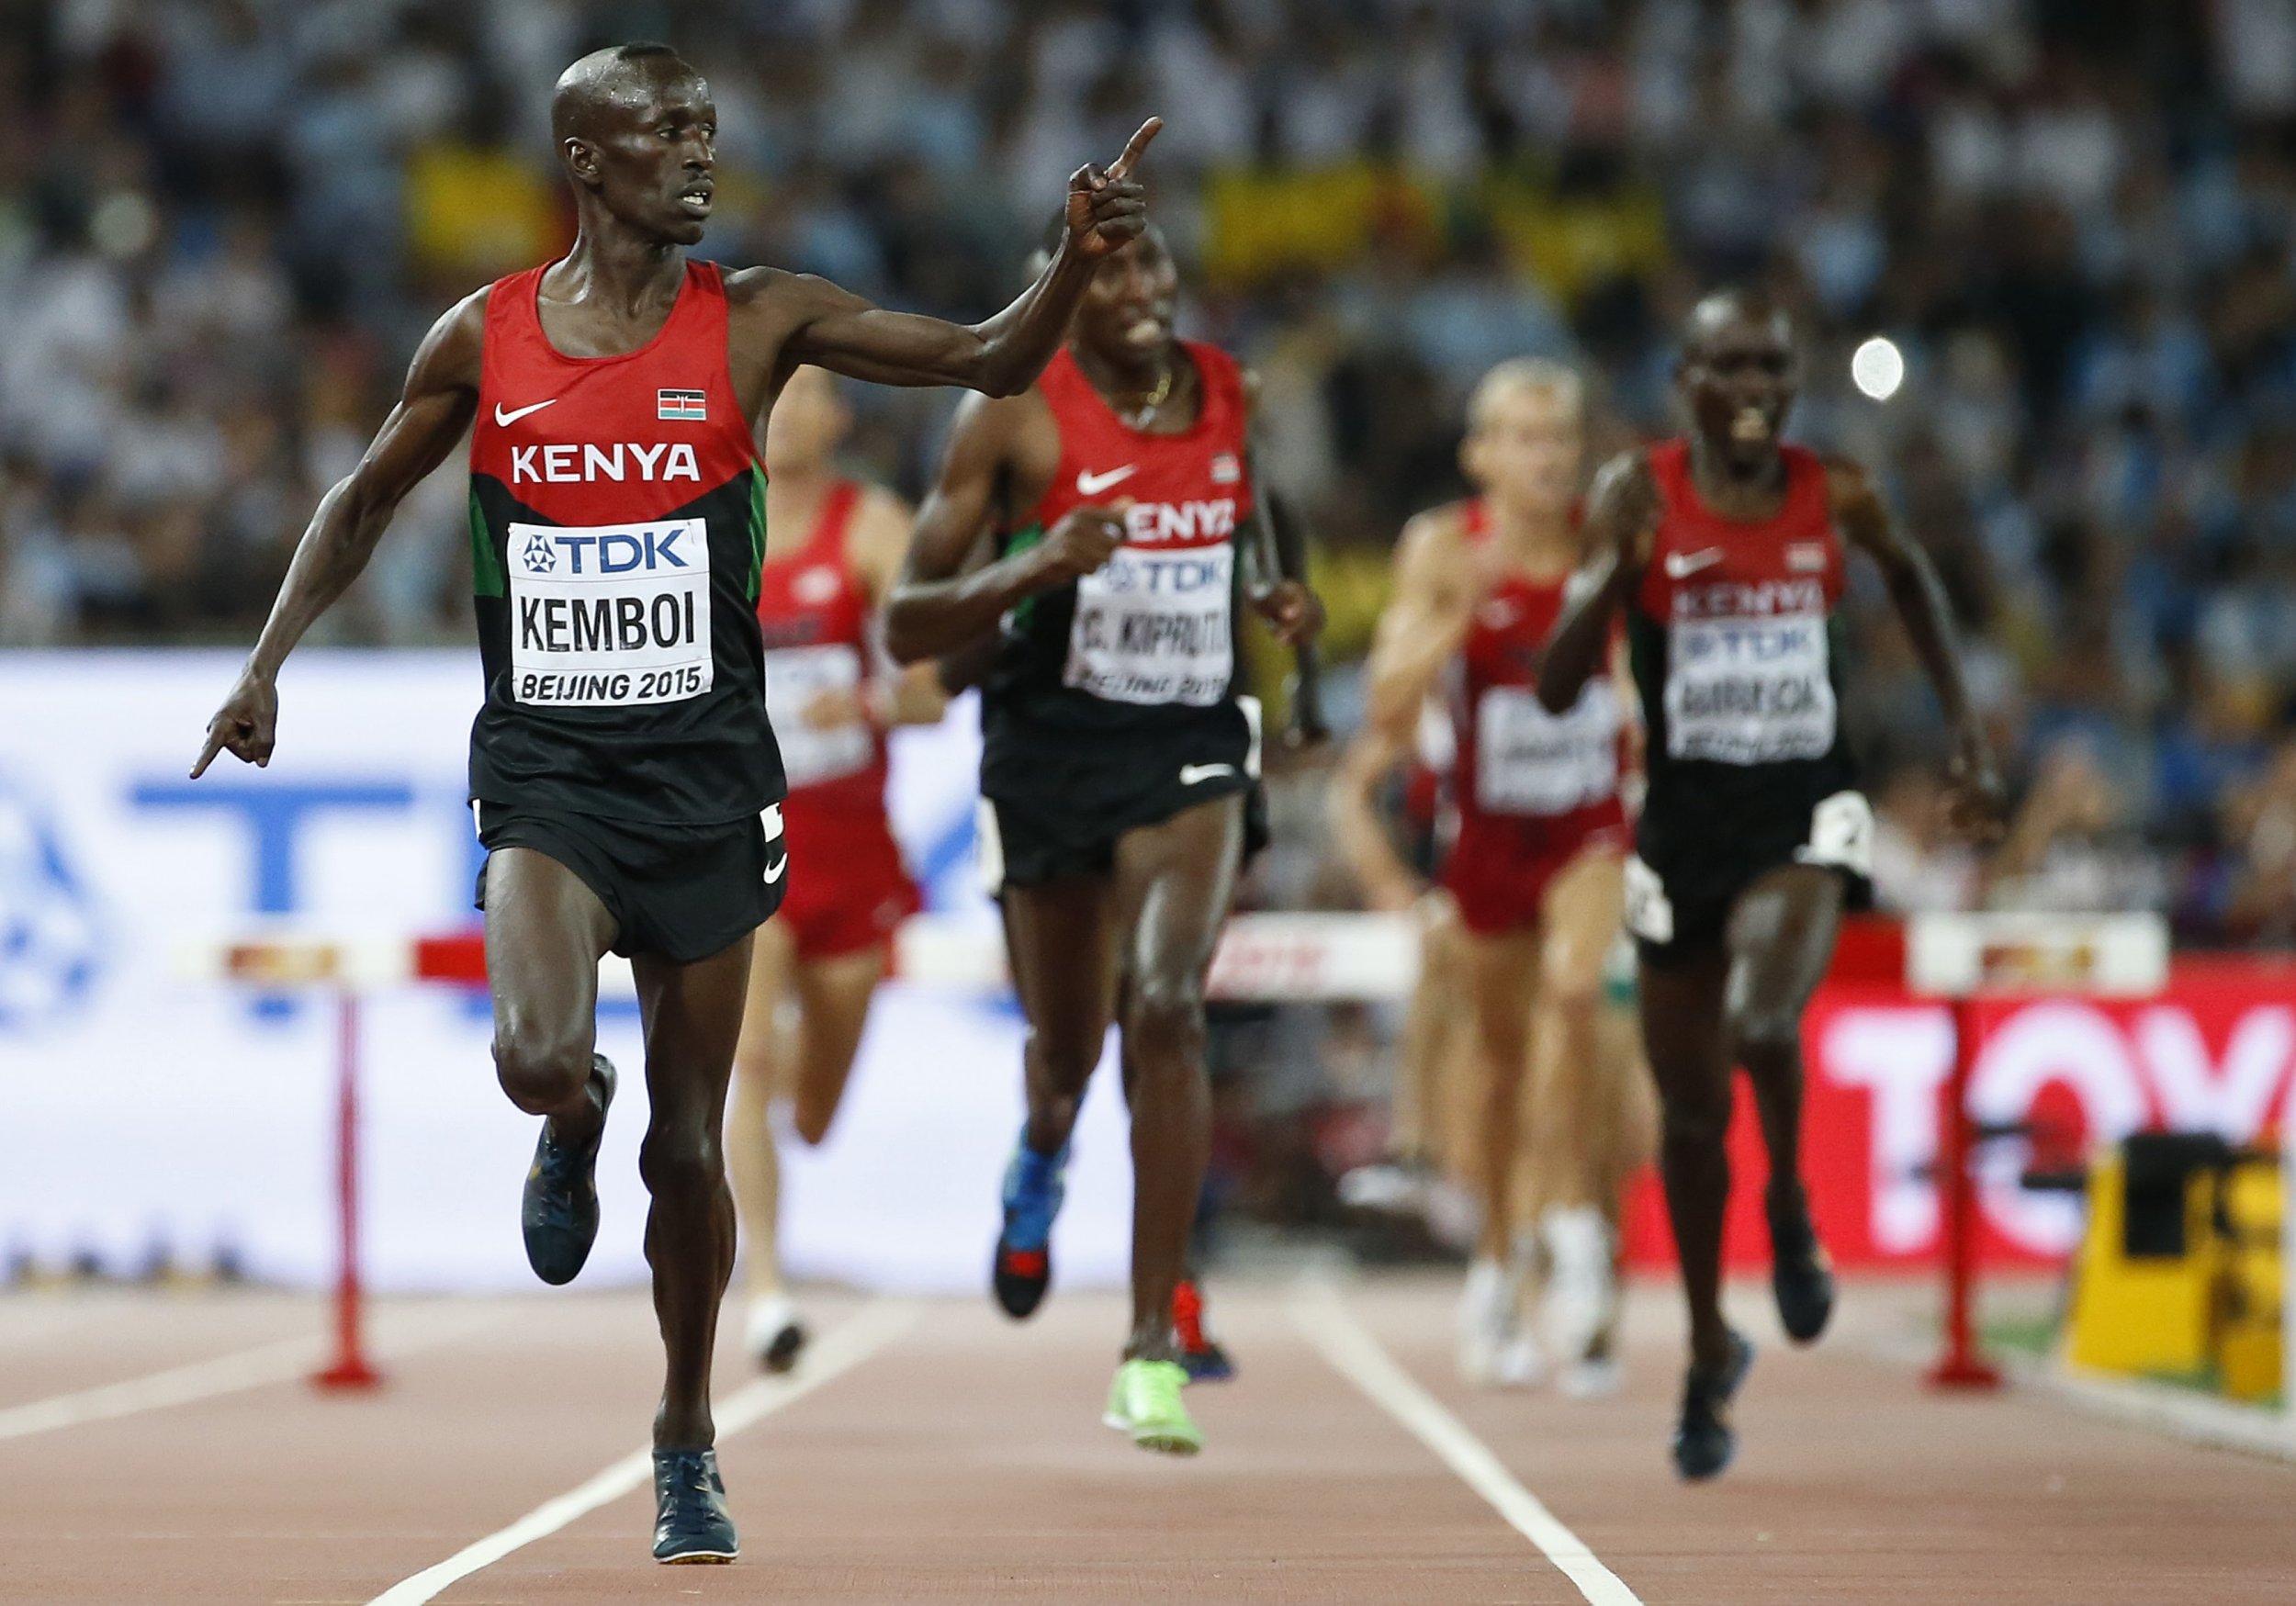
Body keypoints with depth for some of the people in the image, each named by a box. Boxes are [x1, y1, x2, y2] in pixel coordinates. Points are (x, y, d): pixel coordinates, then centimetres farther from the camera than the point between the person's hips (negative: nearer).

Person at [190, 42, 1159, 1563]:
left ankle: (688, 1442, 24)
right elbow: (366, 500, 16)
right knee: (541, 1058, -25)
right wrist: (269, 662, 8)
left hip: (705, 765, 0)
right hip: (546, 763, 0)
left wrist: (1076, 263, -26)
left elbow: (989, 362, -8)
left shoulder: (753, 319, -2)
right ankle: (570, 1138, 15)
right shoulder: (484, 338, 1)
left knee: (689, 1139, 5)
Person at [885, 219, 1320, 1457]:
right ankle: (1040, 1165, 54)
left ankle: (1152, 1347, -20)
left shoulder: (1228, 392, 2)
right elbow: (905, 628, -10)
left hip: (1188, 747, 1)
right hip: (1049, 746, -1)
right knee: (1065, 1052, 13)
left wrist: (1274, 594, 3)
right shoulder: (1016, 412, -9)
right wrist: (1036, 565, -27)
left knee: (1167, 1011, -21)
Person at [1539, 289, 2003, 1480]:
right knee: (1690, 1111, 11)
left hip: (1804, 811, -1)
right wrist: (1618, 566, -27)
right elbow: (1556, 689, -11)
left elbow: (1909, 578, 22)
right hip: (1684, 815, 1)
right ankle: (1709, 1354, 32)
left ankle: (1791, 1213, 1)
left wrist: (1964, 730, 17)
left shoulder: (1835, 498, -2)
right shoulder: (1638, 496, -7)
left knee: (1762, 1023, -30)